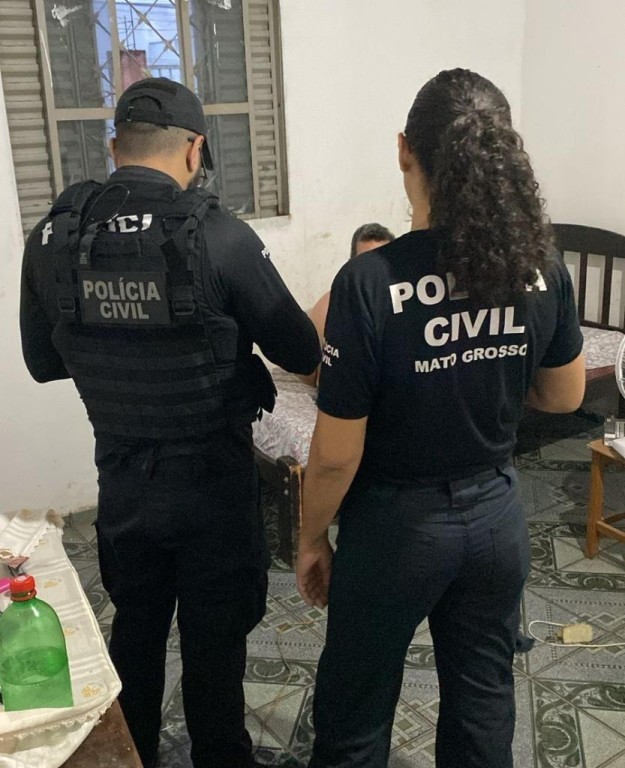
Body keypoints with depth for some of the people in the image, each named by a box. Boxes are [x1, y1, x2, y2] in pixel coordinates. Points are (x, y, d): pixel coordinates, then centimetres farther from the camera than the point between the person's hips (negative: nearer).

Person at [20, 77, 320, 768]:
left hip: (120, 477, 4)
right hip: (214, 477, -4)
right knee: (214, 638, 15)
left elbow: (42, 362, 6)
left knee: (134, 628, 24)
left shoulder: (51, 238, -6)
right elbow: (301, 355, -11)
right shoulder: (217, 236, -20)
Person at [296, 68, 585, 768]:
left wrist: (311, 538, -2)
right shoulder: (542, 265, -9)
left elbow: (336, 454, -19)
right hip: (496, 515, 5)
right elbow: (565, 396, 5)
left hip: (397, 526, -4)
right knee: (483, 698, 25)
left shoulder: (369, 281, -24)